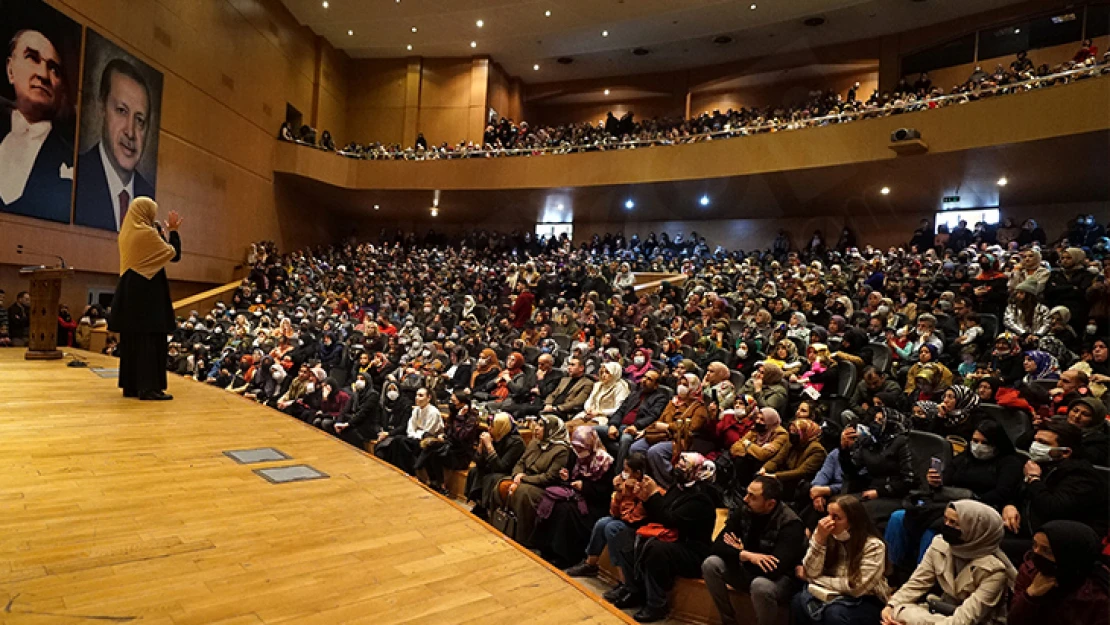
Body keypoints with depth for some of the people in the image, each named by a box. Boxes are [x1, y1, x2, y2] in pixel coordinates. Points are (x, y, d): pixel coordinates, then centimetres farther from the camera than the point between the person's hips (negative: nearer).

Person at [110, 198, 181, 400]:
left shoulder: (127, 233, 12)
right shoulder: (147, 233, -13)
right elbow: (174, 254, -9)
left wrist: (169, 230, 19)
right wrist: (171, 232, 5)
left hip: (130, 291, 9)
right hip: (148, 292, -9)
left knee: (131, 339, 11)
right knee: (150, 339, -7)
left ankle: (130, 385, 17)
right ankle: (149, 387, -8)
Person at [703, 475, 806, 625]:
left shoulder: (790, 524, -25)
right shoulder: (743, 511, -8)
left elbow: (773, 570, -33)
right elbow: (718, 545, -11)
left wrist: (740, 551, -16)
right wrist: (747, 555, -30)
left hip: (781, 579, -6)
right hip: (748, 570, 6)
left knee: (760, 585, -38)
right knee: (710, 564, -16)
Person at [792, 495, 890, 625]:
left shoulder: (873, 546, -16)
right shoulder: (828, 536, -5)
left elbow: (856, 587, -20)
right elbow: (811, 574, -11)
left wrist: (819, 580, -13)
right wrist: (819, 539, -22)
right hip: (832, 594, 4)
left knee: (834, 613, -35)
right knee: (799, 601, -26)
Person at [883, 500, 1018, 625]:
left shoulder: (993, 569, -22)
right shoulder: (940, 545, -6)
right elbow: (917, 583, -3)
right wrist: (891, 606, -19)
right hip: (943, 611, 6)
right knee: (898, 610, -21)